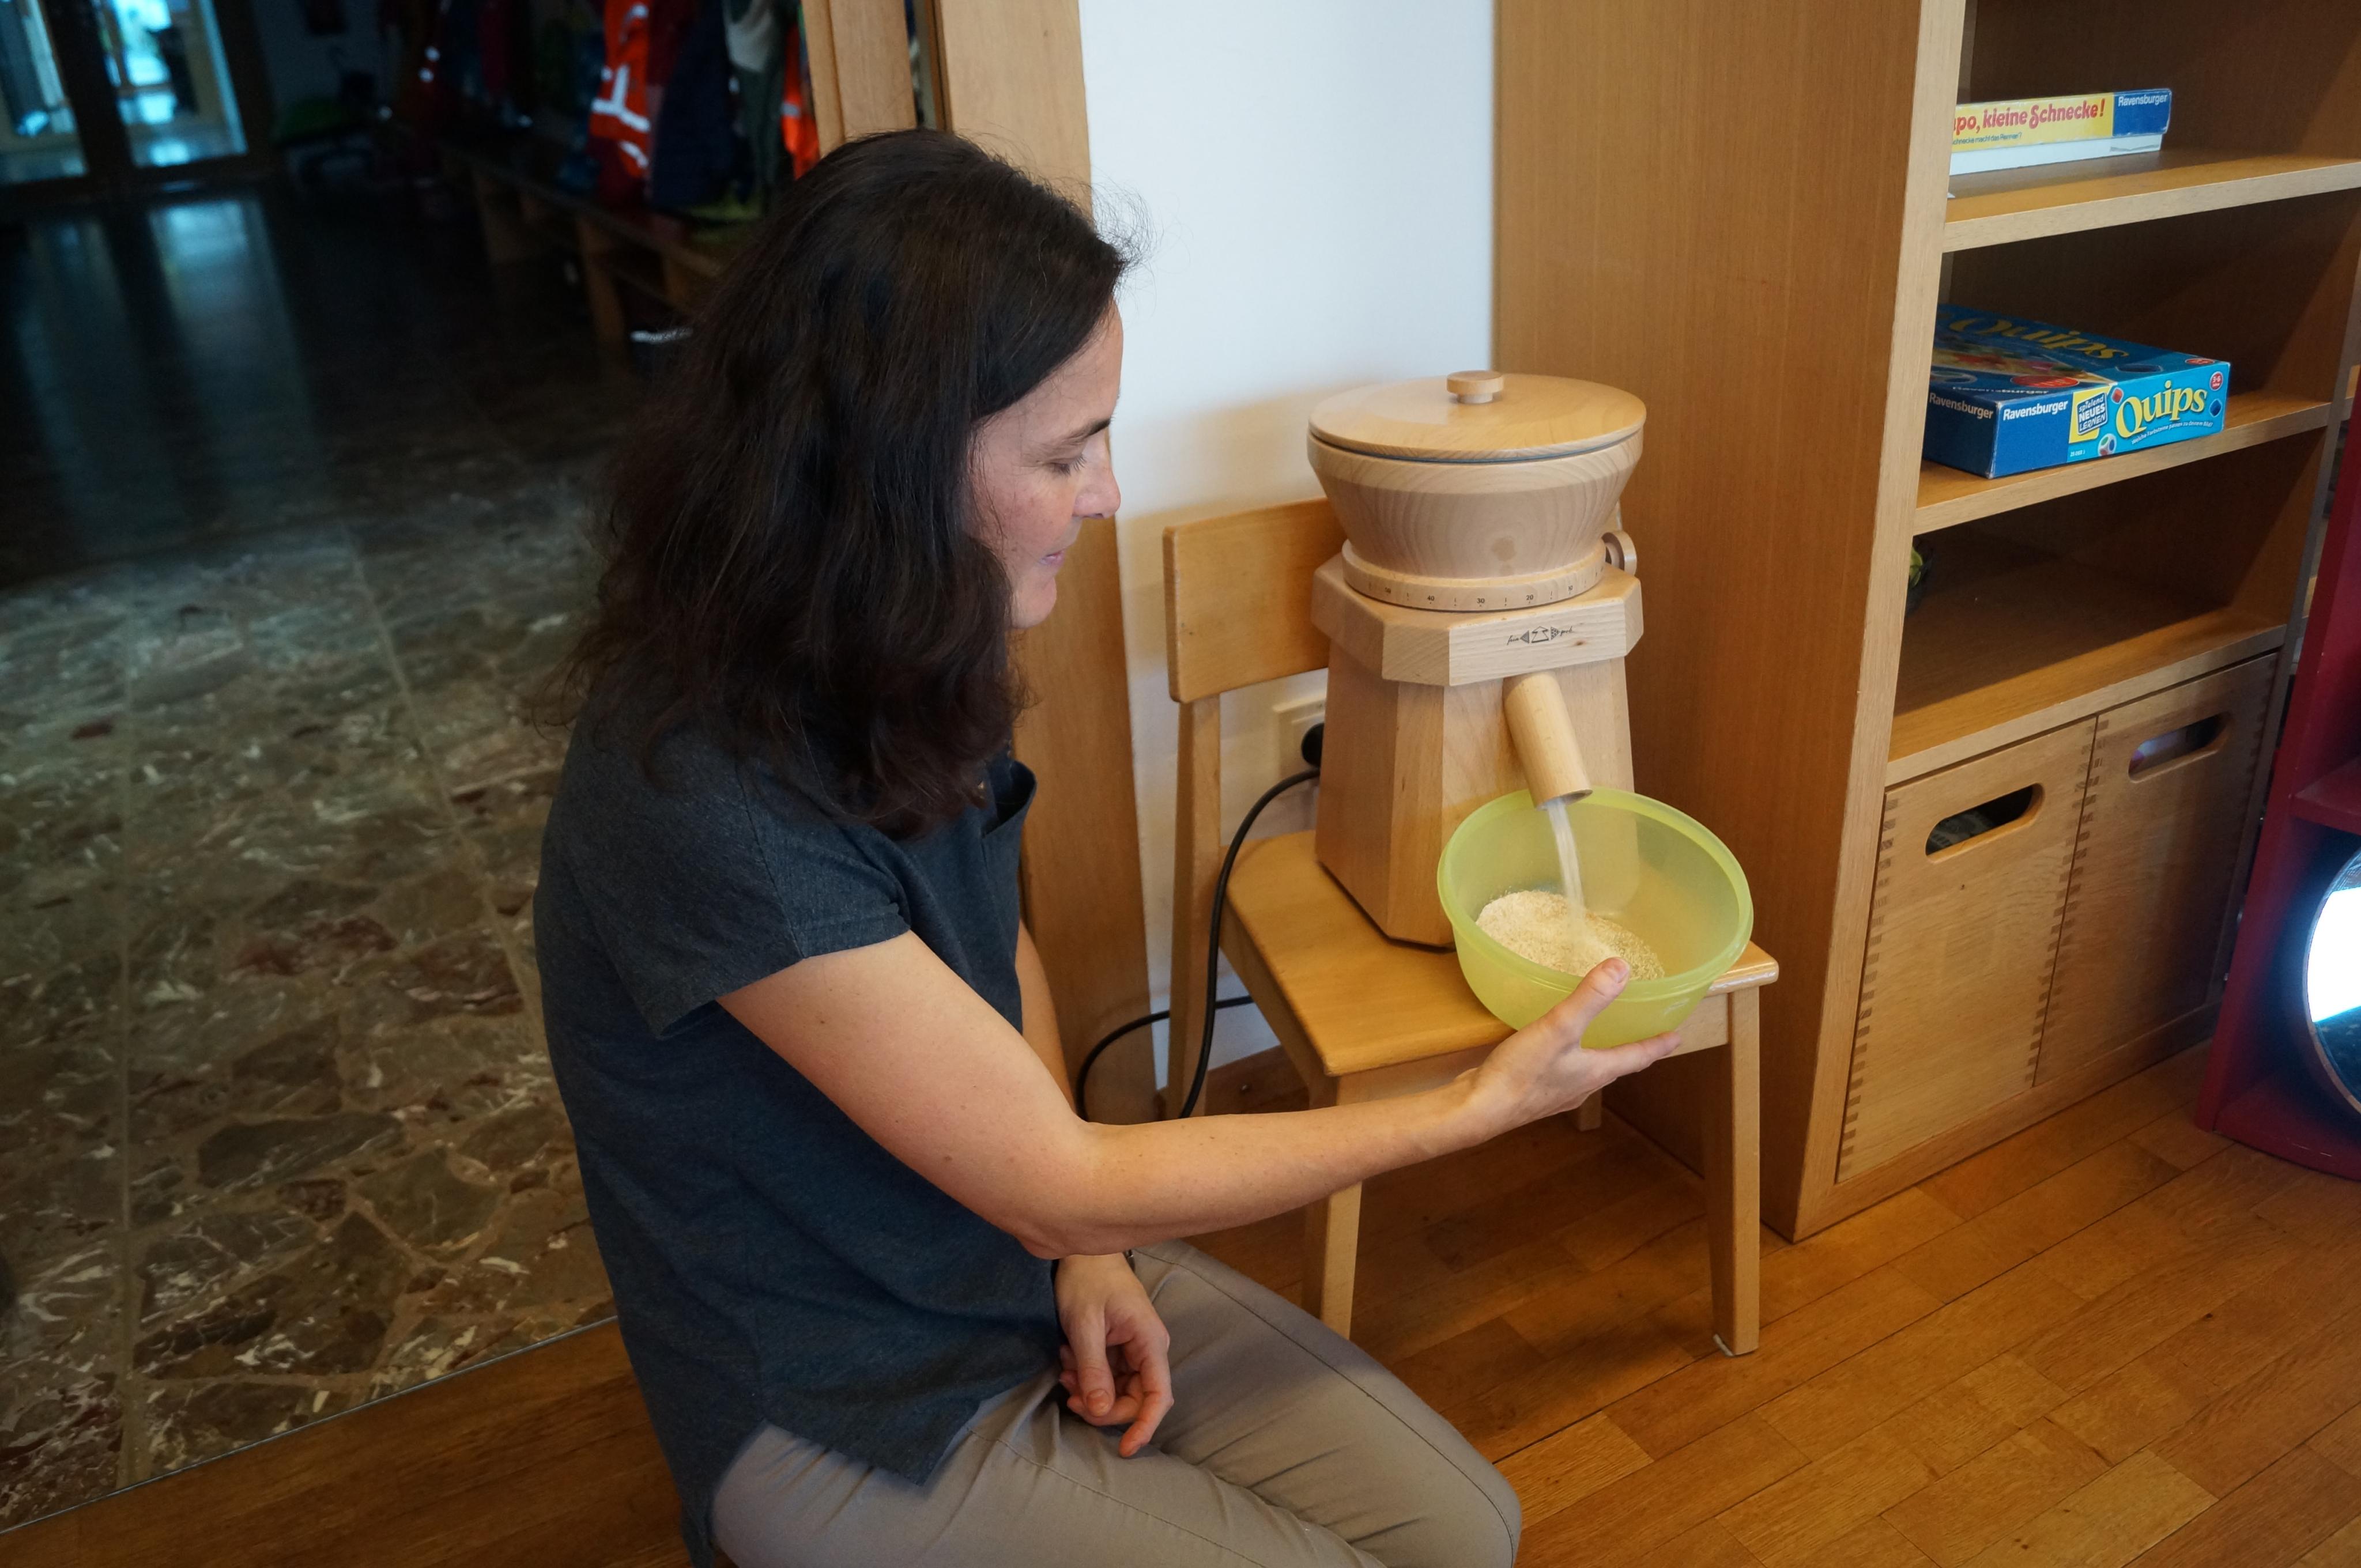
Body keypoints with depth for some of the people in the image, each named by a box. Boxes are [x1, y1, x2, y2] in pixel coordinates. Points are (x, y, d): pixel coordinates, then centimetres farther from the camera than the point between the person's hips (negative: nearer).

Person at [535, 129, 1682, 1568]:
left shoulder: (894, 665, -8)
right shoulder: (710, 810, -33)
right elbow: (1059, 1178, -24)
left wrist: (1087, 1249, -6)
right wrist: (1483, 1105, -15)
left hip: (1033, 1273, 6)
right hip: (843, 1417, -6)